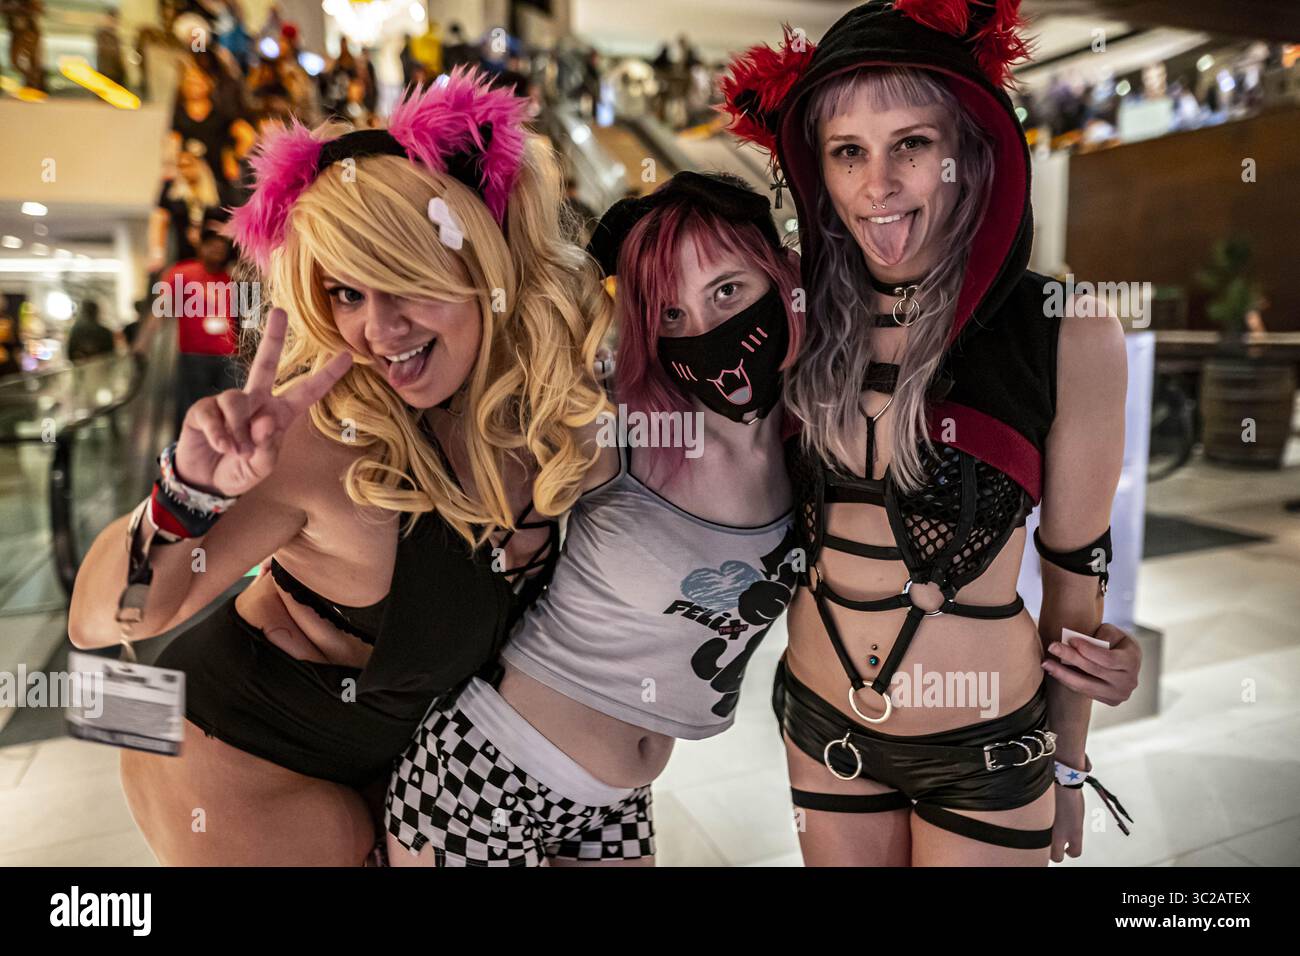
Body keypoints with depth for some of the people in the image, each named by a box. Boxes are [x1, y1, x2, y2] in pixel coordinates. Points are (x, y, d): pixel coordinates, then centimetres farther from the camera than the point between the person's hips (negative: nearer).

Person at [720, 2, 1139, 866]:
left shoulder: (1069, 338, -15)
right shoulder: (803, 320, -7)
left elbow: (1075, 564, -5)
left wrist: (1068, 768, 5)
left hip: (985, 751, -3)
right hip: (821, 727, 3)